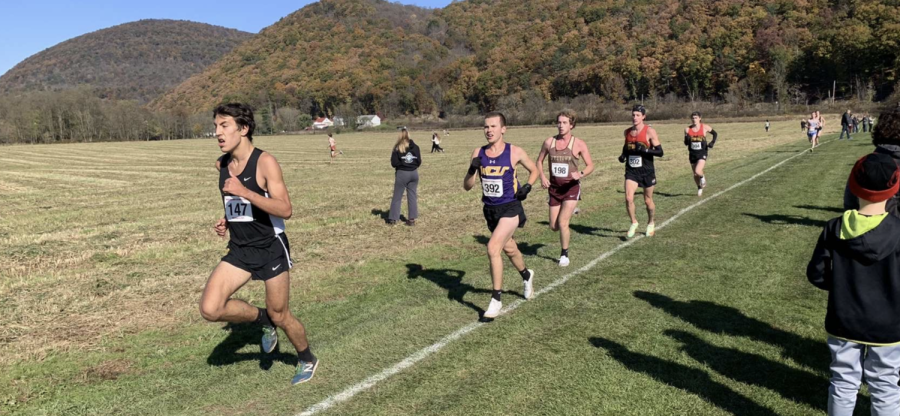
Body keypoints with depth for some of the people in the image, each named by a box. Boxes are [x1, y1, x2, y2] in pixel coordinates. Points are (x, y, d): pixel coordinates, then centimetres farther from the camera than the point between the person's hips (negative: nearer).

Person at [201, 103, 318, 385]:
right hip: (240, 249, 6)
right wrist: (227, 221, 4)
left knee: (280, 316, 6)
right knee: (210, 309, -11)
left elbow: (285, 209, -23)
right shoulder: (221, 165, 4)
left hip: (271, 248, -5)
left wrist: (244, 191, -30)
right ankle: (262, 319, 16)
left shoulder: (265, 162, -16)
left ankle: (307, 360, 34)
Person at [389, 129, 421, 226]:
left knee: (397, 197, 6)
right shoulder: (415, 147, -1)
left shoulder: (397, 148, -10)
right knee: (412, 196, 9)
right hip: (414, 173, 3)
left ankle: (393, 219, 9)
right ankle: (412, 219, 9)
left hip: (402, 173, -3)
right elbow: (419, 162, 3)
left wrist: (401, 163, 7)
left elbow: (394, 163, -10)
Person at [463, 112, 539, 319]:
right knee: (509, 249, 22)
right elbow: (467, 186, 0)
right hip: (490, 209, 5)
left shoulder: (515, 152, -10)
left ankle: (496, 300, -9)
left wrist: (527, 186, -11)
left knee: (493, 248, -21)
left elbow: (534, 170, 8)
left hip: (510, 208, -5)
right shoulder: (478, 153, -1)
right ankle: (527, 275, 53)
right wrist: (472, 170, -19)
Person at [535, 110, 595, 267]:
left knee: (562, 223, -13)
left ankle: (564, 254, 10)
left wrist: (581, 174, -25)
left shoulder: (578, 144, -8)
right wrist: (542, 176, -5)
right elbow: (539, 161, 13)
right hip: (554, 188, 4)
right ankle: (569, 212, 45)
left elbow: (590, 165, -4)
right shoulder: (549, 142, 0)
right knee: (554, 226, 9)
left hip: (571, 188, -4)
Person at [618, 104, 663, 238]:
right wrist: (623, 155, 3)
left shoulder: (649, 131, -10)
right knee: (628, 198, -15)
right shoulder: (627, 131, 4)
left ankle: (651, 223, 37)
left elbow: (660, 152, -12)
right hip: (631, 171, 3)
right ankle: (634, 223, 7)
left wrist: (645, 150, -27)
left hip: (647, 171, -2)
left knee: (648, 200, 11)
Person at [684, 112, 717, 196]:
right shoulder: (687, 129, -2)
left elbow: (715, 134, 10)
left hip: (702, 153, -3)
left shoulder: (705, 127, -6)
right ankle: (699, 188, 36)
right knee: (695, 174, 11)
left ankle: (702, 177, 12)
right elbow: (686, 143, 2)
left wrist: (712, 142, -6)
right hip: (692, 154, 3)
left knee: (698, 171, -23)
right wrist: (687, 139, -20)